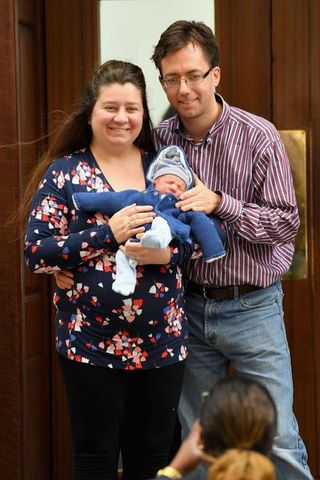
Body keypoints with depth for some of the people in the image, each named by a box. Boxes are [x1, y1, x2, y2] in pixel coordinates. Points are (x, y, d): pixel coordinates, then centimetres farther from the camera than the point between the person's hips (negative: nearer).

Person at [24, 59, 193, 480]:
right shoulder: (64, 172, -3)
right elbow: (36, 253, -10)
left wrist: (168, 253, -15)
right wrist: (108, 232, -20)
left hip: (163, 342, 3)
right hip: (91, 344, -3)